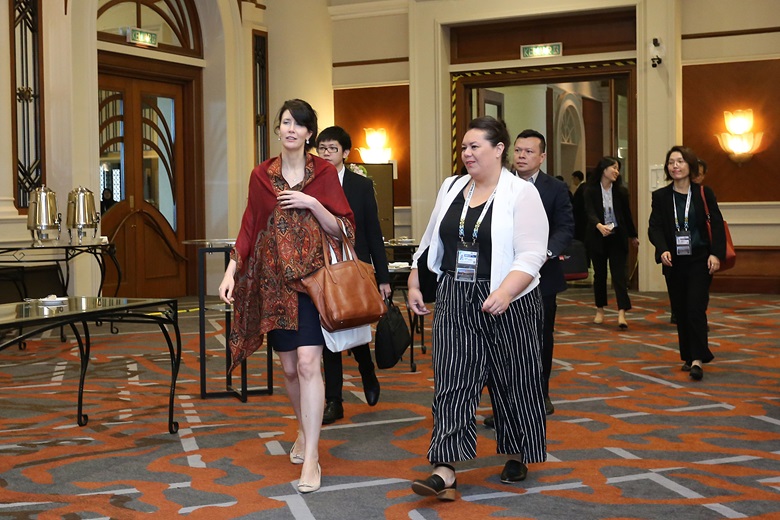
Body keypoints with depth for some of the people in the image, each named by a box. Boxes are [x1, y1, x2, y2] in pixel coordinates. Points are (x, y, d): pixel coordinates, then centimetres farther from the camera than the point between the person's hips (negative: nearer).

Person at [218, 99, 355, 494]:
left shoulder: (324, 173, 0)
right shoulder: (261, 175, 7)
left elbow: (340, 227, -1)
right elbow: (249, 227, 8)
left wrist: (312, 204, -16)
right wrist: (231, 270, -2)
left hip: (312, 277, -3)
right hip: (274, 280, 3)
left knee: (308, 363, -14)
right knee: (289, 367, 9)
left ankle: (311, 457, -11)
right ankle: (304, 432, 34)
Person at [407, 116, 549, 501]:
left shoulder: (522, 194, -8)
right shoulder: (451, 189, 9)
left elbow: (531, 255, -16)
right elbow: (430, 243, 16)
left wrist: (505, 292, -28)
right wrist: (414, 284, 11)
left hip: (507, 305, -4)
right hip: (455, 303, 4)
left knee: (513, 382, 7)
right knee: (451, 384, -3)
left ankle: (516, 456, 27)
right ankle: (445, 471, -6)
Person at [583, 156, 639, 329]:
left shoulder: (621, 191, 2)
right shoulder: (591, 191, -5)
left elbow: (626, 214, 12)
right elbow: (590, 212, -18)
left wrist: (633, 235, 20)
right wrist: (599, 226, -37)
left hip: (617, 238, 1)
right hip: (597, 238, -1)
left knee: (619, 274, -9)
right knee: (599, 274, 10)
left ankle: (621, 312, -15)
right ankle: (600, 310, 24)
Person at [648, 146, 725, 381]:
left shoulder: (704, 193, -1)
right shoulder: (660, 196, 3)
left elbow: (717, 225, -3)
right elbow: (654, 227, -3)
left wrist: (716, 254, -16)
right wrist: (663, 250, -22)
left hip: (699, 260, -2)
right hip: (674, 262, 2)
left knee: (696, 309, -11)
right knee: (680, 311, 7)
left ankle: (698, 359, -10)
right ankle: (688, 357, 18)